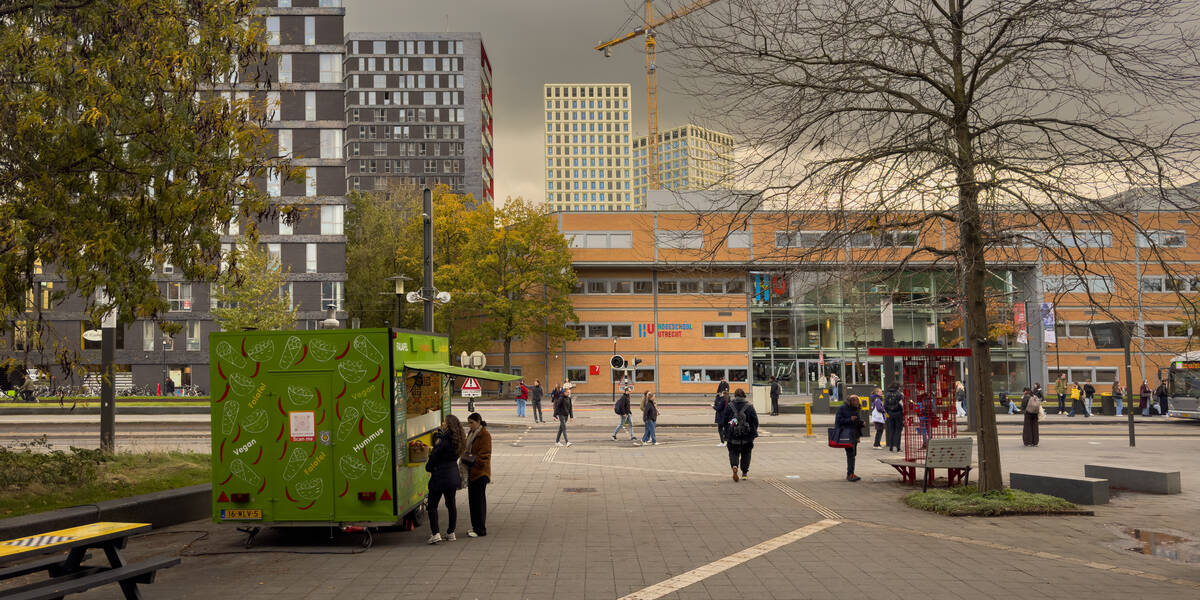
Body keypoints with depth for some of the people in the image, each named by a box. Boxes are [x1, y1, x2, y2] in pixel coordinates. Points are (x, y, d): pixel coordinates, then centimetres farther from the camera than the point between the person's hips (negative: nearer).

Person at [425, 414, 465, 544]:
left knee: (432, 505, 2)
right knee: (451, 504, 15)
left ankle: (435, 534, -3)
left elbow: (434, 457, -12)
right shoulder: (457, 440, 5)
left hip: (440, 477, -8)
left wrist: (428, 467, 7)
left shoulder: (444, 441, -20)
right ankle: (451, 533, 20)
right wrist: (438, 442, 6)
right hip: (453, 477, 8)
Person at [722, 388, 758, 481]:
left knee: (733, 453, 9)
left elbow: (724, 420, 1)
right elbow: (755, 421, 0)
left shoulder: (729, 406, -2)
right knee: (746, 453, 15)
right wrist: (753, 433, 8)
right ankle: (744, 473, 18)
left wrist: (726, 432, 12)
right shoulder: (749, 407, -2)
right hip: (747, 436, 0)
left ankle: (734, 466, -18)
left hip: (733, 436, 0)